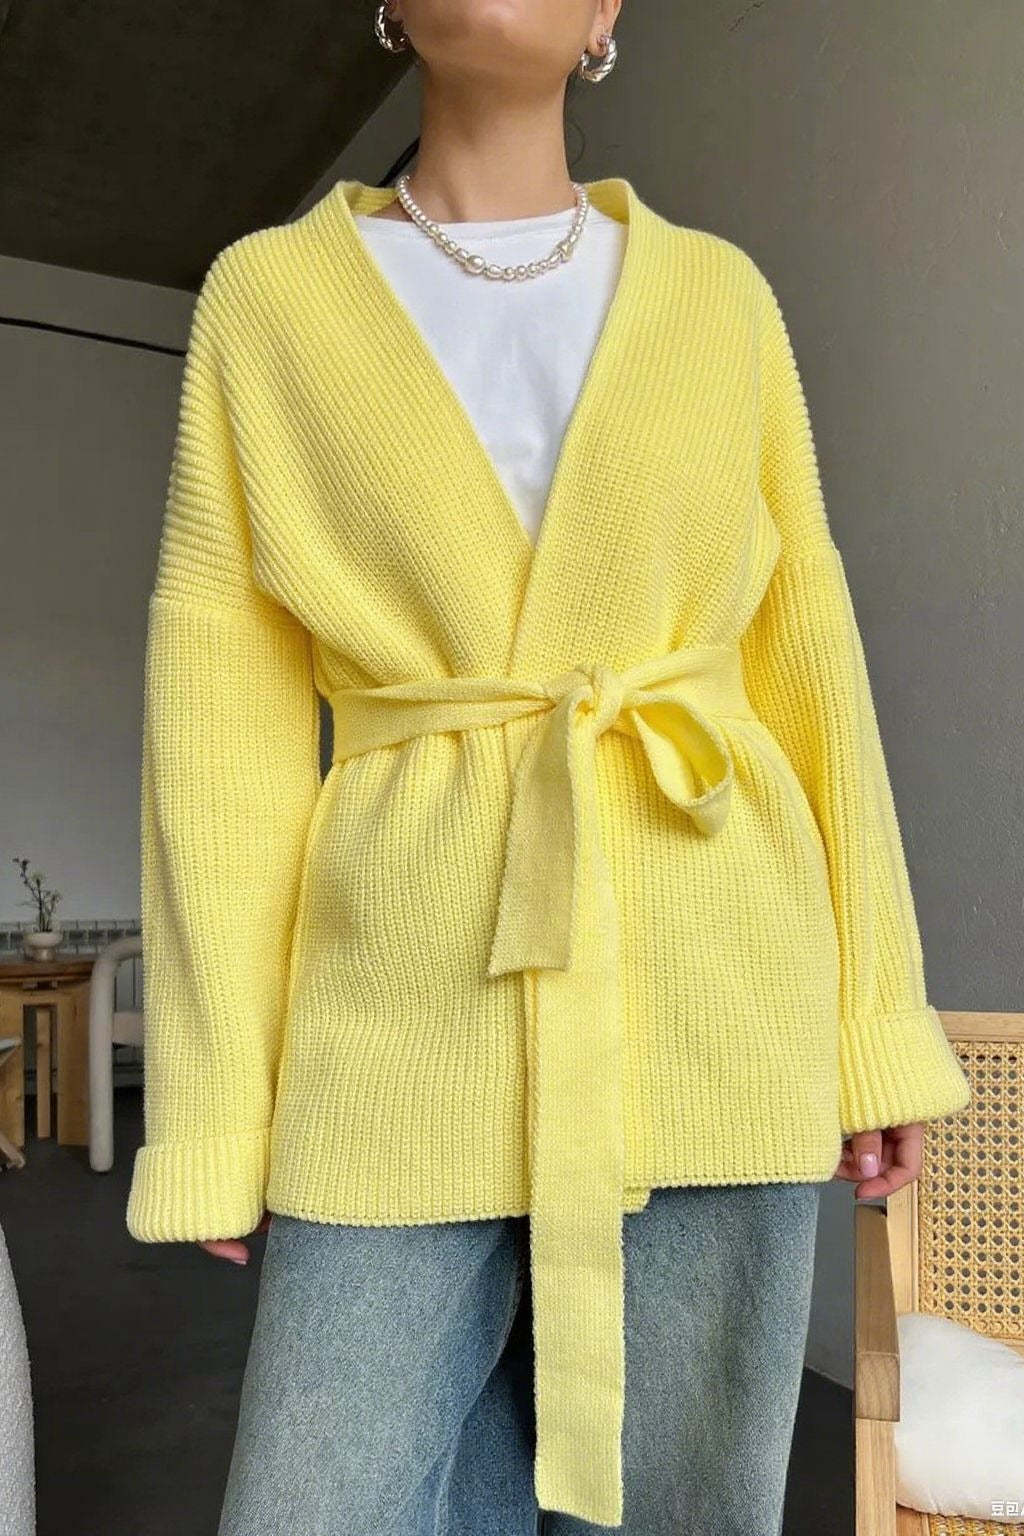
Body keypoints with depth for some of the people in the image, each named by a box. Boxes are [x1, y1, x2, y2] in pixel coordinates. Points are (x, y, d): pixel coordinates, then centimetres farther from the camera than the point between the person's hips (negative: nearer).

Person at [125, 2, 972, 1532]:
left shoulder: (721, 293, 9)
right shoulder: (266, 291, 6)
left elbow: (813, 669, 8)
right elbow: (225, 728, 1)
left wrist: (883, 1026, 6)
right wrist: (215, 1106, 0)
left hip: (716, 1011, 2)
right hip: (410, 1028, 0)